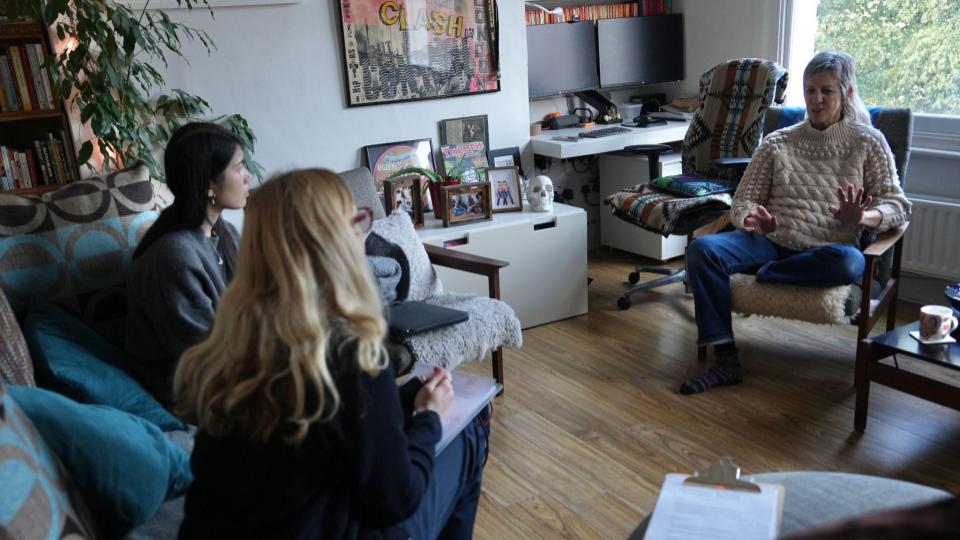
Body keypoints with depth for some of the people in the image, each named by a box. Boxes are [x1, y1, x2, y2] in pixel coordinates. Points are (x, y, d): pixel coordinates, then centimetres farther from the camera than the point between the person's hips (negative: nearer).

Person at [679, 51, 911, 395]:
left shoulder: (868, 142, 10)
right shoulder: (777, 143, 14)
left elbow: (897, 204, 6)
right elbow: (743, 201, 9)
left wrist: (862, 218, -18)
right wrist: (754, 221, -17)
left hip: (828, 248, -2)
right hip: (773, 242, 2)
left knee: (848, 262, -39)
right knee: (702, 249, -26)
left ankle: (763, 275, -13)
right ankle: (726, 361, -24)